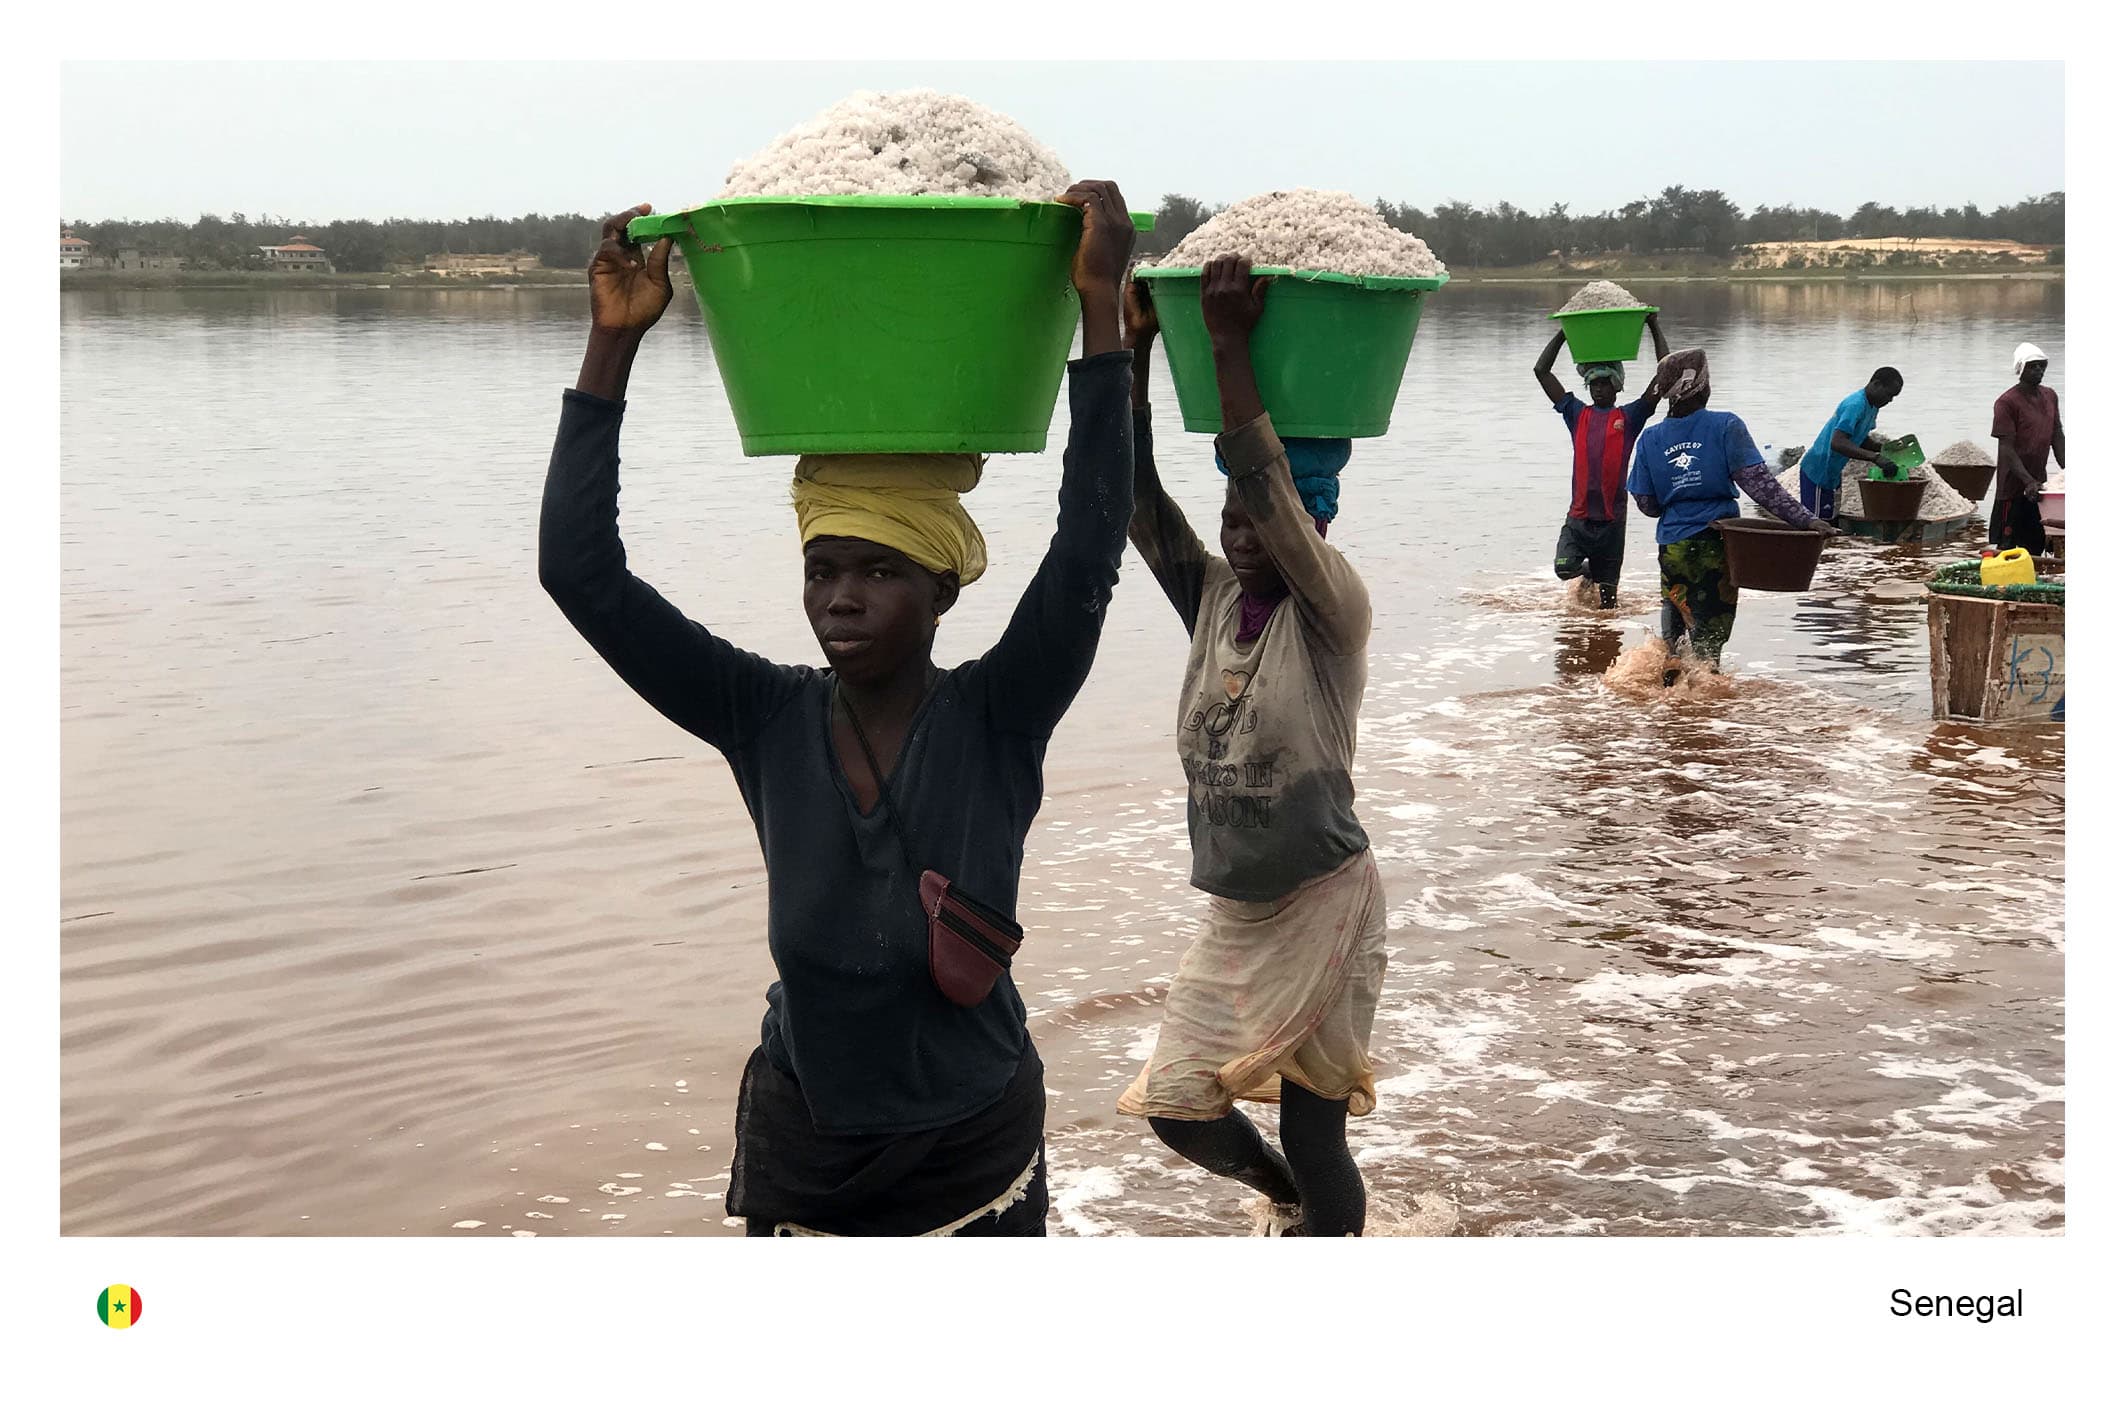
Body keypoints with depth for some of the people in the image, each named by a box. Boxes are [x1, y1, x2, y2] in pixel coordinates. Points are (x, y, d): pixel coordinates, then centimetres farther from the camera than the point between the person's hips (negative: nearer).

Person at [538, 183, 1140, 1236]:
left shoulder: (996, 721, -11)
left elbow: (1088, 557, -26)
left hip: (972, 1154, -1)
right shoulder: (766, 722, -8)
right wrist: (613, 344, -20)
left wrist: (1101, 311, -31)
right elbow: (581, 572, -14)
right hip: (800, 1144, 1)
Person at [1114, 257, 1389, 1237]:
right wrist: (1137, 349, -13)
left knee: (1312, 1127, 2)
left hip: (1323, 908, -6)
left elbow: (1269, 488, -27)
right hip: (1235, 915, 6)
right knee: (1175, 1105, 8)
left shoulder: (1333, 615, -13)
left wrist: (1229, 347, -28)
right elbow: (1137, 496, -6)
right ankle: (1284, 1196, 40)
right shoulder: (1210, 600, 1)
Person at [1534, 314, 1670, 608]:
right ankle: (1589, 572, 14)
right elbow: (1541, 370, 8)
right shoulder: (1577, 414, 9)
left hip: (1611, 519, -1)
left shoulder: (1630, 417, 5)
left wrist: (1655, 329, 2)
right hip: (1579, 517, 1)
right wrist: (1564, 332, 8)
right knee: (1564, 569, -19)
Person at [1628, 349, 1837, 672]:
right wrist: (1804, 519, -16)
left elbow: (1646, 503, 4)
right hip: (1717, 544, -2)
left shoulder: (1650, 439, 1)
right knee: (1711, 632, 8)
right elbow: (1758, 482, -16)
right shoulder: (1726, 427, -9)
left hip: (1673, 545, 3)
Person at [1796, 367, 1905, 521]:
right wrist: (1875, 458, -41)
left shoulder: (1872, 407, 7)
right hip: (1818, 472, -10)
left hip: (1833, 472, 10)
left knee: (1831, 521, 11)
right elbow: (1837, 443, -37)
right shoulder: (1855, 405, -24)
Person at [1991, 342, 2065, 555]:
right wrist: (2028, 481, -25)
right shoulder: (2007, 402, -13)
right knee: (2007, 545, -2)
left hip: (2040, 484, 7)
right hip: (2014, 487, -7)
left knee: (2037, 545, 11)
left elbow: (2057, 436, 16)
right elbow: (2007, 449, -17)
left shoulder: (2050, 397, 10)